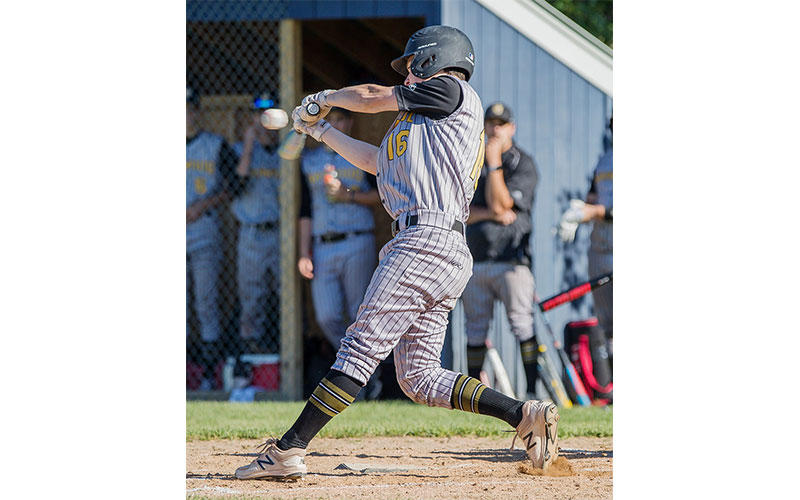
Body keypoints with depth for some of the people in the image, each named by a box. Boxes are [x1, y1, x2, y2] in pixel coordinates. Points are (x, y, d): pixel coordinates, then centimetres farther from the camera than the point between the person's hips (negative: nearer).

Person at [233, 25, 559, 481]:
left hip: (426, 241, -10)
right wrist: (322, 131, 43)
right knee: (419, 377, 4)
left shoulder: (453, 92, 4)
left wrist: (324, 98, 28)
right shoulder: (430, 123, 29)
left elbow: (373, 97, 10)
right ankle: (527, 415, -3)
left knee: (360, 350, -13)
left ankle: (289, 450, -17)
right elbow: (376, 161, 36)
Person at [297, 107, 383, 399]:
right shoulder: (309, 161, 15)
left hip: (357, 245, -3)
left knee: (360, 315, -7)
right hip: (322, 248, 3)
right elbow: (306, 210, 15)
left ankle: (371, 379, 7)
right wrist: (304, 252, 8)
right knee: (327, 317, -7)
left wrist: (350, 195, -14)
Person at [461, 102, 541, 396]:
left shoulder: (523, 165, 1)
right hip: (474, 259, 5)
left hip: (511, 259, -5)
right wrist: (489, 214, -12)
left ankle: (533, 391, -15)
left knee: (523, 325, -14)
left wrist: (494, 163, -13)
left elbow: (499, 204, -11)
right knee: (475, 329, 8)